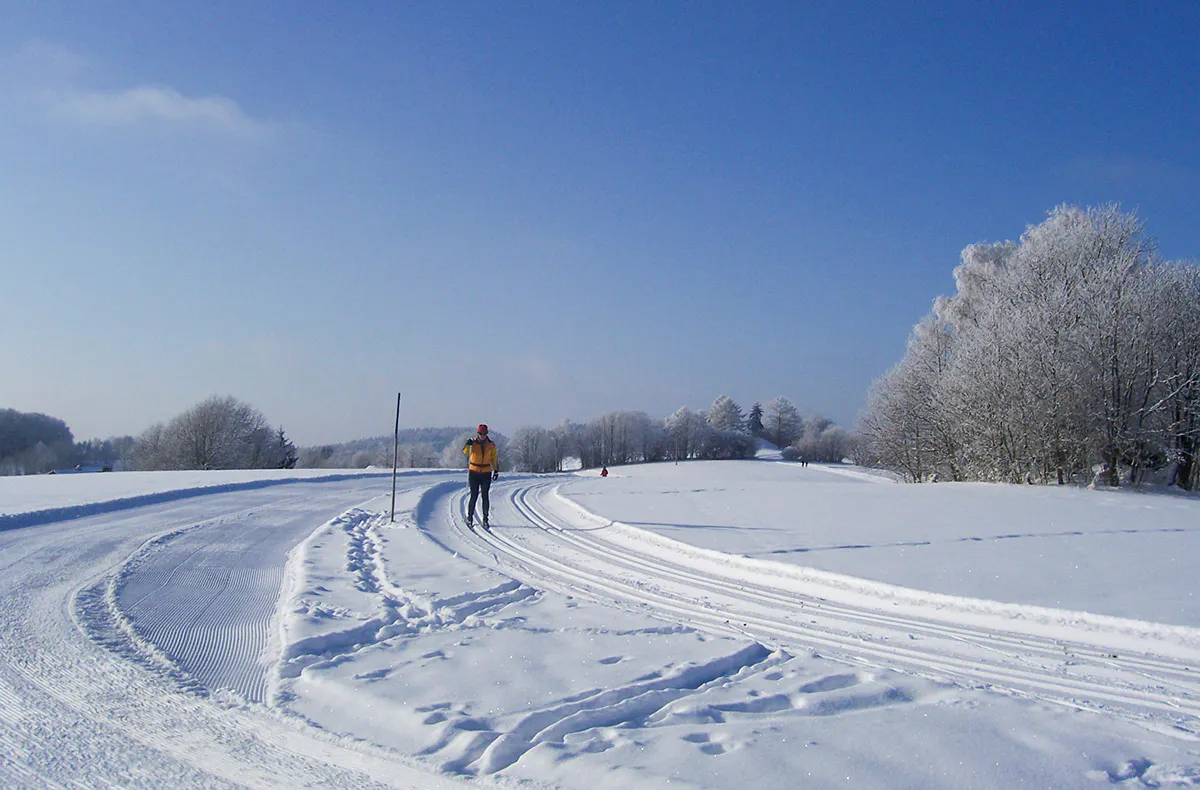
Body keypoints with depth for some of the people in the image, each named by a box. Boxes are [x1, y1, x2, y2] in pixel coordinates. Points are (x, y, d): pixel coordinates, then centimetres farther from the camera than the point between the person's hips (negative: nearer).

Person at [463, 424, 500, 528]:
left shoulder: (491, 445, 0)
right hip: (474, 473, -1)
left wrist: (496, 470, 5)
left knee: (485, 496, 0)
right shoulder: (473, 443, -6)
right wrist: (467, 445, -41)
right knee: (474, 496, -1)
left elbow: (494, 458, 10)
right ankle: (470, 517, 15)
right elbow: (465, 451, -21)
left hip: (486, 473, 1)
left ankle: (485, 519, 7)